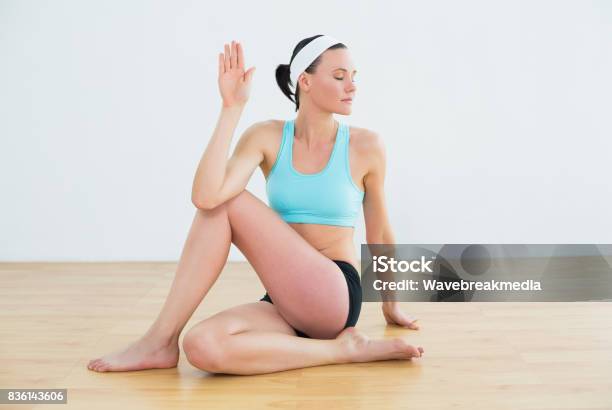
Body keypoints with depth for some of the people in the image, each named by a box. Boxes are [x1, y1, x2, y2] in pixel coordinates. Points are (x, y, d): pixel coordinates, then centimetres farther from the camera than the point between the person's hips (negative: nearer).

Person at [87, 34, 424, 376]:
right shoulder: (267, 137, 0)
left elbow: (379, 233, 10)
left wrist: (391, 305, 22)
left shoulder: (365, 146, -2)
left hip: (335, 299, -3)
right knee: (202, 348, -28)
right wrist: (232, 108, -17)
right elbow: (205, 196, -17)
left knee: (229, 203, -19)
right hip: (285, 302, 3)